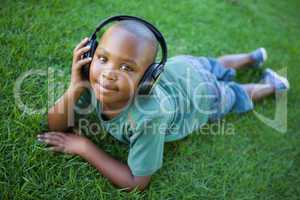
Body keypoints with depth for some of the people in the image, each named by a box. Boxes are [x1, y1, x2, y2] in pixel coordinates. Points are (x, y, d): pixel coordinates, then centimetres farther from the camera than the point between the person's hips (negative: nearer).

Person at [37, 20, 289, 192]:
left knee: (238, 95, 30)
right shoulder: (95, 81, -35)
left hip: (203, 91, -5)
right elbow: (55, 125, -25)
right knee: (218, 66, 36)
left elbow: (136, 182, -39)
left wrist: (83, 146, -38)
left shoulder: (150, 114, -50)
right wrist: (74, 89, -44)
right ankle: (253, 57, 63)